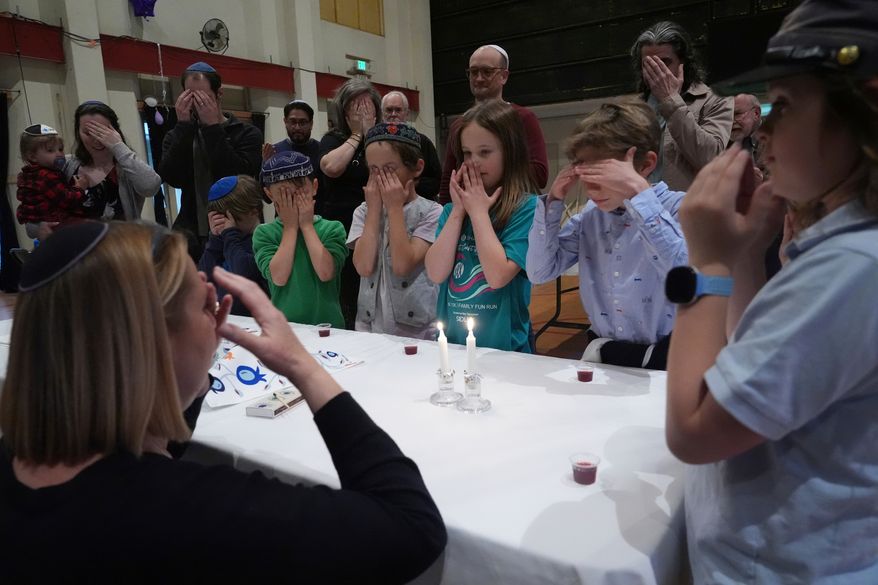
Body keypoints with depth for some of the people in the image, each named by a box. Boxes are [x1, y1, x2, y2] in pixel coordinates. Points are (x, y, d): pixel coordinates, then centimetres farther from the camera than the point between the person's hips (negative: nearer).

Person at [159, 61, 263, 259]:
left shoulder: (247, 133, 3)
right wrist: (184, 125, -9)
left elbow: (240, 178, -14)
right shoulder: (177, 136, 13)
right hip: (193, 236, 2)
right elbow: (173, 178, -6)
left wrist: (212, 127, -12)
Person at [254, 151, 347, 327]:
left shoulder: (332, 229, 4)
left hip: (327, 323, 0)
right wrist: (290, 226, -2)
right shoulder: (264, 233, 6)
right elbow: (279, 277, -9)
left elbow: (326, 273, -11)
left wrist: (307, 225, -2)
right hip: (282, 325, 0)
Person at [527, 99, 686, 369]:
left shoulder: (676, 208, -10)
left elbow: (684, 274, -29)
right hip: (602, 354, 2)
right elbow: (540, 272, 3)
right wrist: (553, 201, -4)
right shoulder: (590, 216, 5)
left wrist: (638, 192, -29)